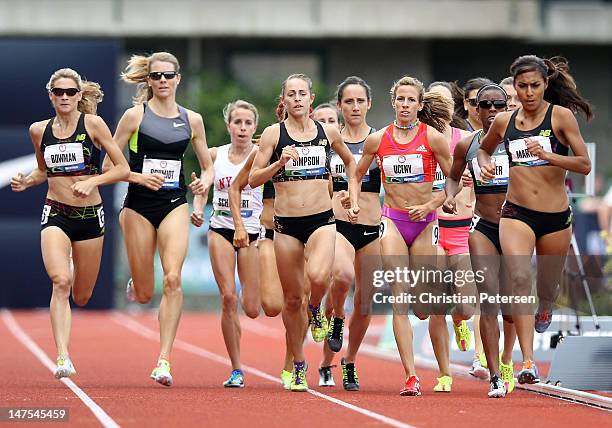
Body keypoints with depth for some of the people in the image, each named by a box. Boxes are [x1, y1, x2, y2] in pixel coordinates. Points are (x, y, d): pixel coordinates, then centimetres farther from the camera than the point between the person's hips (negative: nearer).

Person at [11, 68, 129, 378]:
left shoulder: (92, 124, -6)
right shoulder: (39, 130, 4)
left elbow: (123, 169, -5)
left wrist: (91, 181, -18)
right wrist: (25, 182, 1)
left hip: (90, 215, 0)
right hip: (55, 214, 1)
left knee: (81, 298, 10)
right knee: (60, 282, -25)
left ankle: (74, 269, 49)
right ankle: (63, 358, -27)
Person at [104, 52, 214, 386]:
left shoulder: (192, 120, 7)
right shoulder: (135, 116, -1)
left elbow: (208, 166, 16)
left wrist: (205, 181, -6)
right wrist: (140, 177, -16)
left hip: (174, 205, 1)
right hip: (139, 205, -1)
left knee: (173, 279, -20)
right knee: (144, 295, 4)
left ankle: (164, 360, -18)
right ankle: (136, 282, 44)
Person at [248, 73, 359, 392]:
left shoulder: (328, 132, 6)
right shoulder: (273, 134, 1)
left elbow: (350, 162, 25)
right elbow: (253, 179, -2)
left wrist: (354, 199, 17)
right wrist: (280, 162, -17)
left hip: (321, 220, 0)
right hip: (286, 223, 0)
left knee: (318, 276, -29)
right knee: (292, 298, 6)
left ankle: (316, 309, 7)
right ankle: (297, 364, 22)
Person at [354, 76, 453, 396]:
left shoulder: (432, 138, -5)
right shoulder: (378, 139, 1)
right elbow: (357, 174, 18)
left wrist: (429, 206, -12)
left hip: (424, 221, -1)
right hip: (392, 221, 1)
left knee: (422, 308, 4)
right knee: (399, 299, -12)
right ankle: (411, 377, -15)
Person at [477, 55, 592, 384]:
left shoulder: (561, 116, -4)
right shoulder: (504, 122, 5)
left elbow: (585, 164, -9)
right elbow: (484, 148, 27)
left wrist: (547, 156, -22)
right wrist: (484, 164, 4)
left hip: (556, 217, -1)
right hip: (516, 214, 1)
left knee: (548, 286, 16)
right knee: (519, 279, -21)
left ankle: (545, 309, 57)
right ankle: (528, 363, -26)